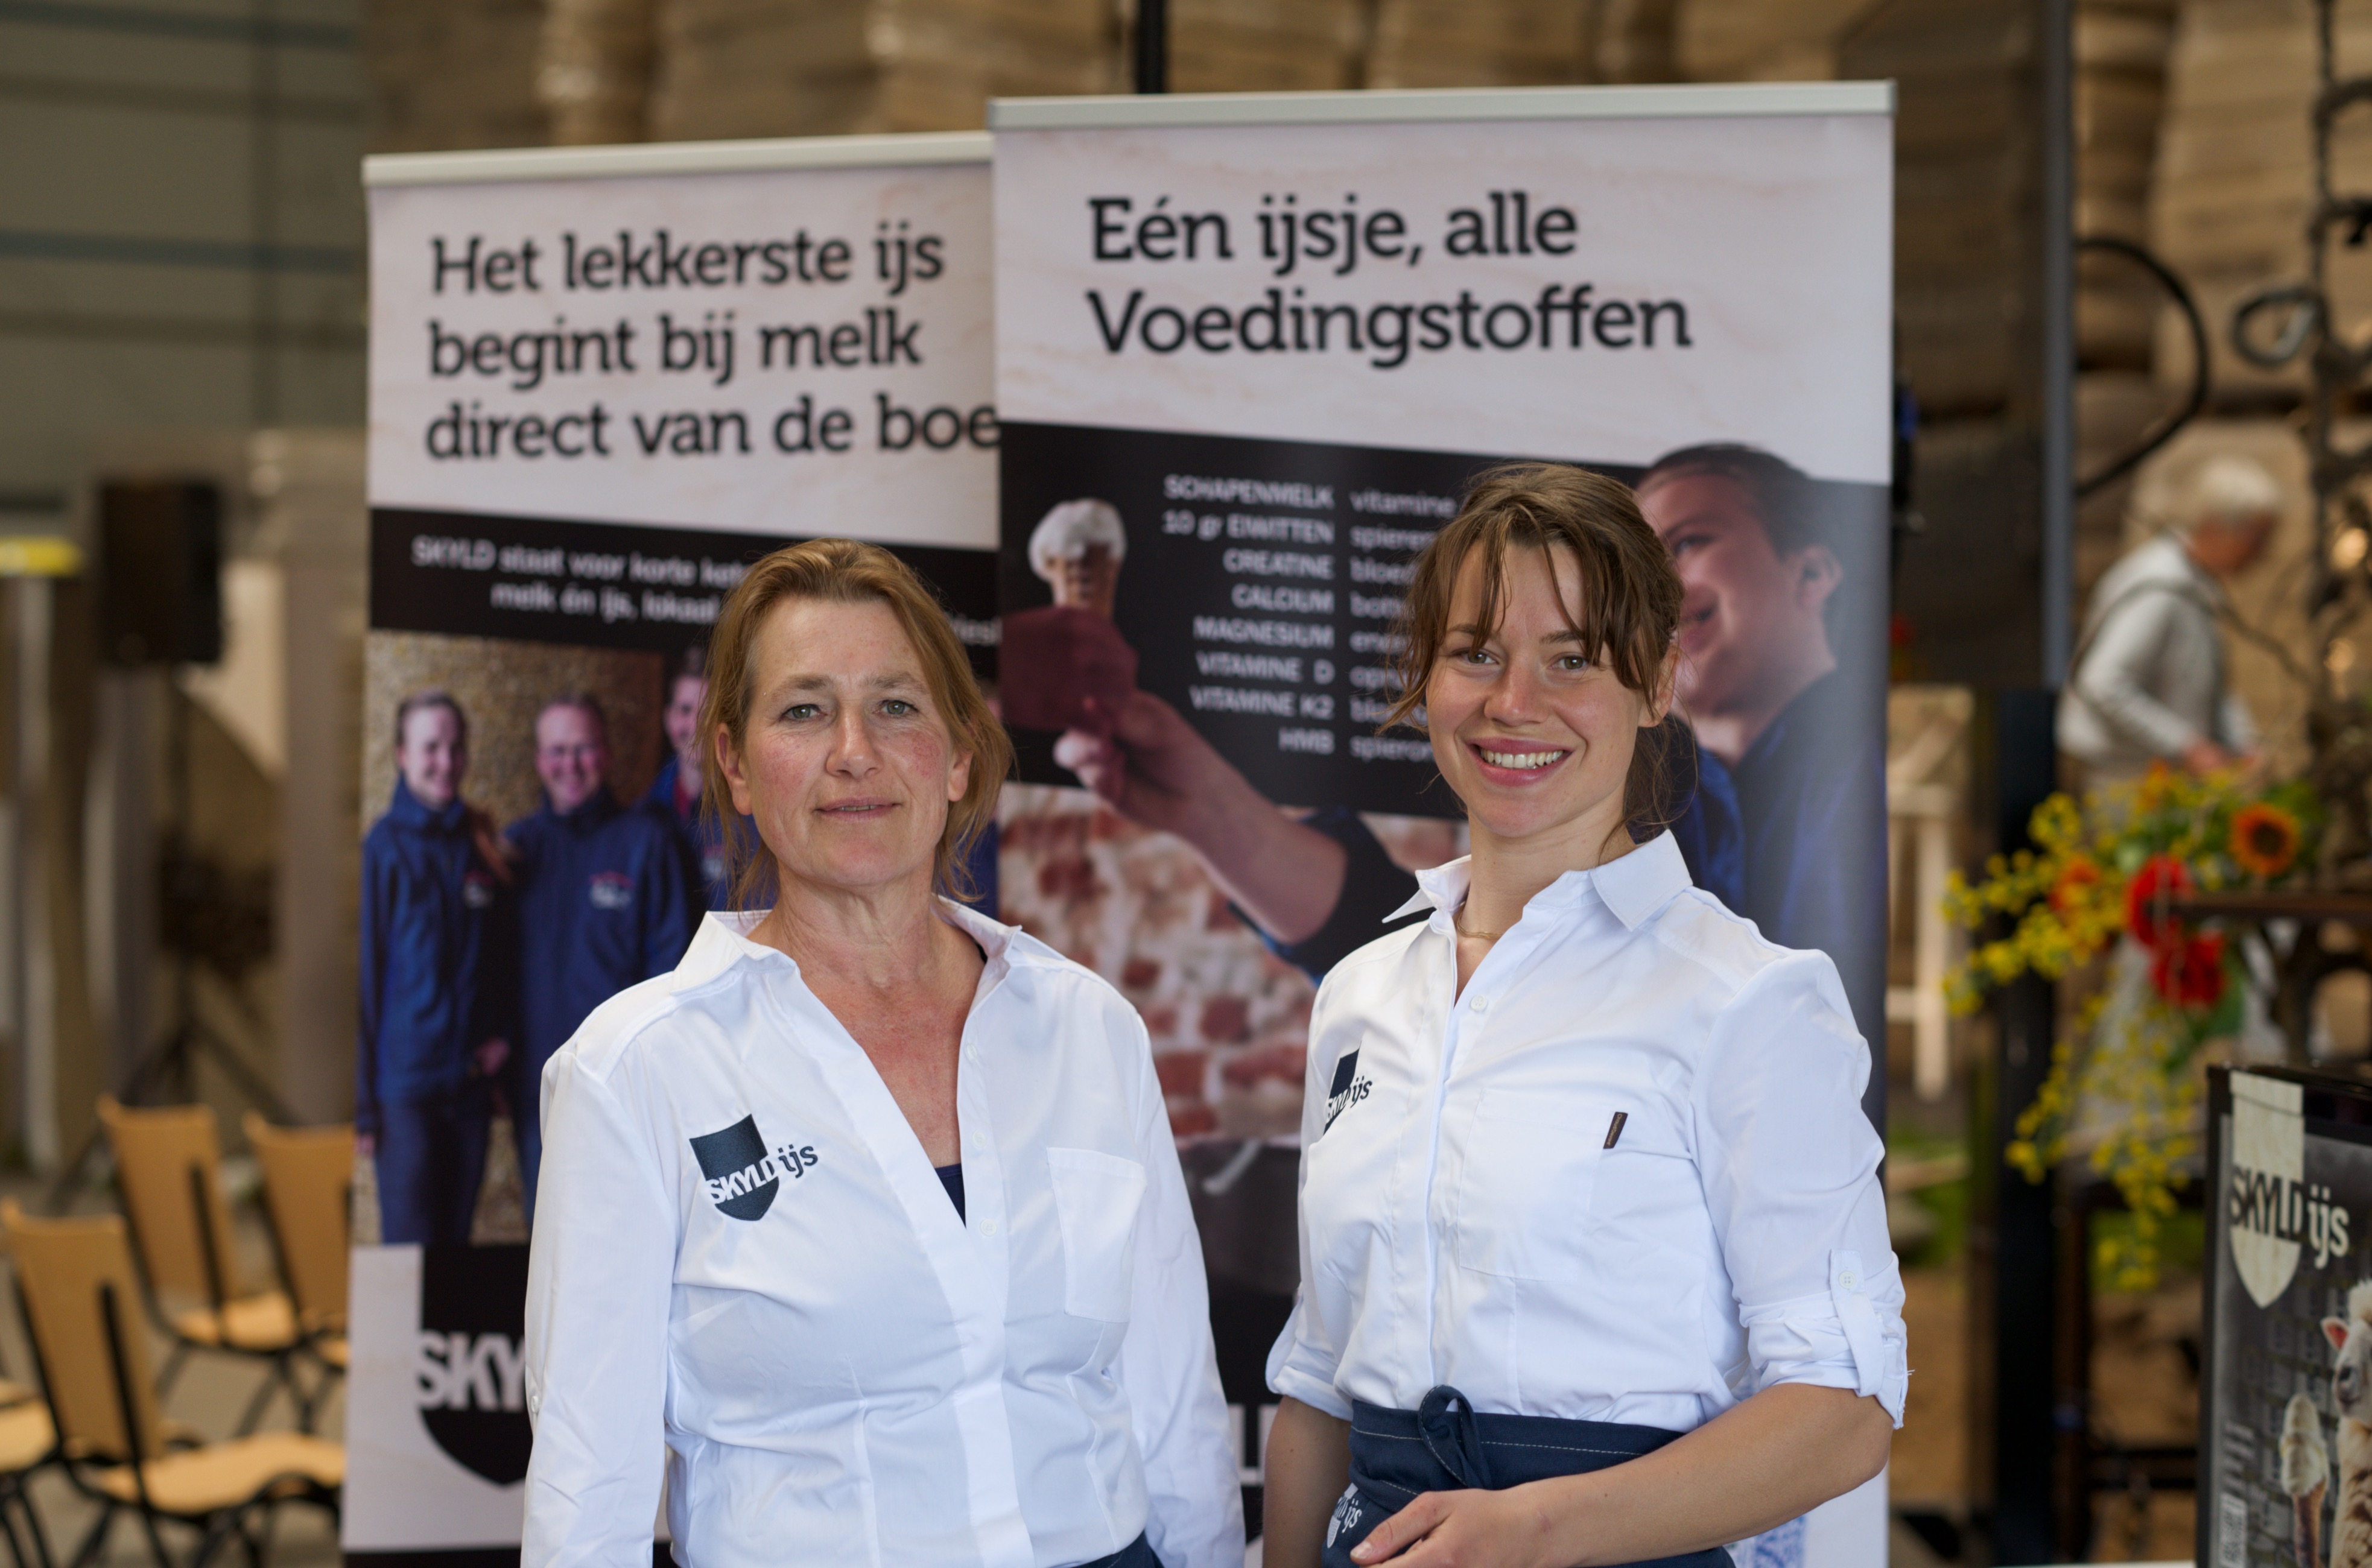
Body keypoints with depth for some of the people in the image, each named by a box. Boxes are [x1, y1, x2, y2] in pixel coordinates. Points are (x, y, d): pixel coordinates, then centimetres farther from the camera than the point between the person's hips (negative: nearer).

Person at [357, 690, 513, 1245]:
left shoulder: (479, 843, 7)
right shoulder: (387, 846, -5)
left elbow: (505, 951, 17)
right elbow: (368, 966, -5)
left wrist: (501, 1033, -1)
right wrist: (366, 1104, -7)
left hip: (469, 1076, 4)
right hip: (405, 1076, -4)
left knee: (455, 1237, 10)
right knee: (411, 1247, -5)